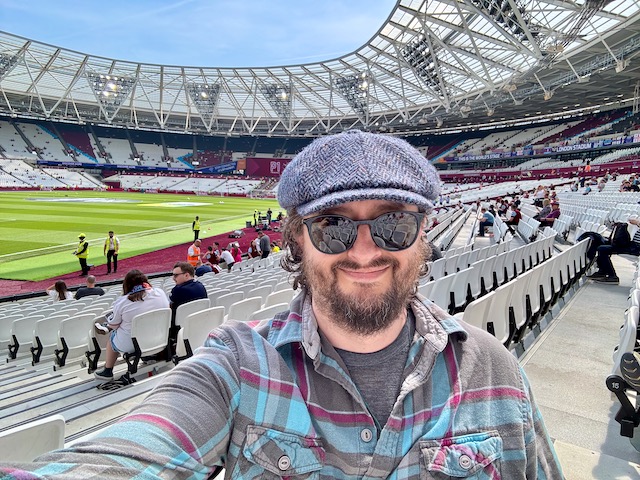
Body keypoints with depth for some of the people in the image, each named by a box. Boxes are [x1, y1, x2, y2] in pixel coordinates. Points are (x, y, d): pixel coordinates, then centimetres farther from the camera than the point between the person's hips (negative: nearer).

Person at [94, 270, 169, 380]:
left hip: (129, 345, -4)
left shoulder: (121, 302, -16)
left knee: (112, 334, 26)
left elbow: (113, 325, -3)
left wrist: (107, 326, 19)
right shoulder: (160, 293, -7)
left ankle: (107, 371, 36)